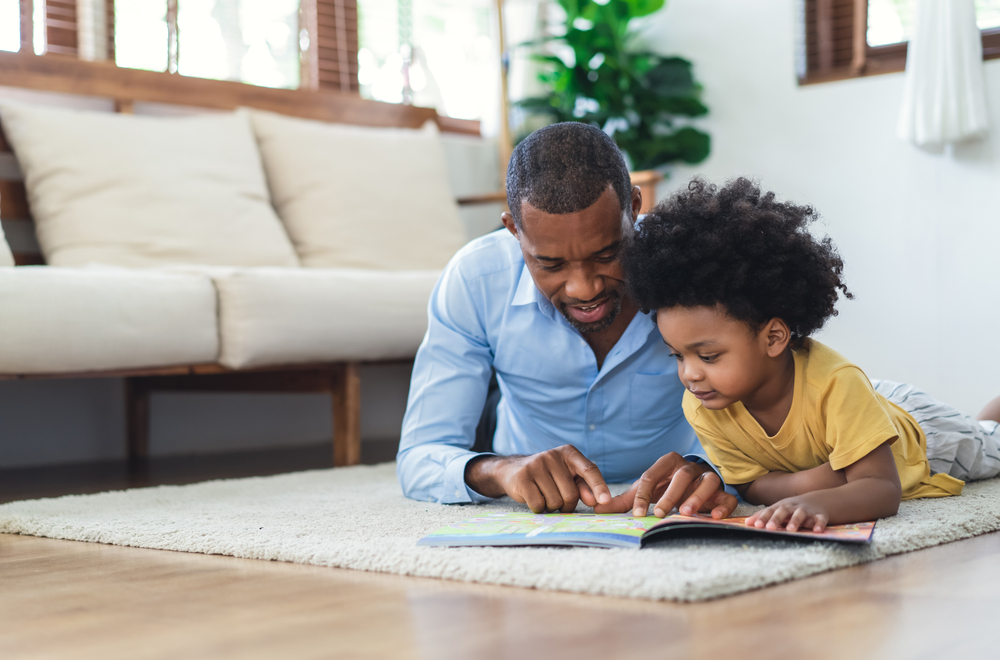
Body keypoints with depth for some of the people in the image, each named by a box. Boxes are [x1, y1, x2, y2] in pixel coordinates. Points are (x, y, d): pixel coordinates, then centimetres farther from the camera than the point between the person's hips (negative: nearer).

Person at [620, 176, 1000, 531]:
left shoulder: (835, 384, -48)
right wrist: (809, 482, -46)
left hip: (913, 432, -3)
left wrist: (819, 503, -71)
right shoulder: (701, 407, -34)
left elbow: (884, 489, -49)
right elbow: (750, 485, -24)